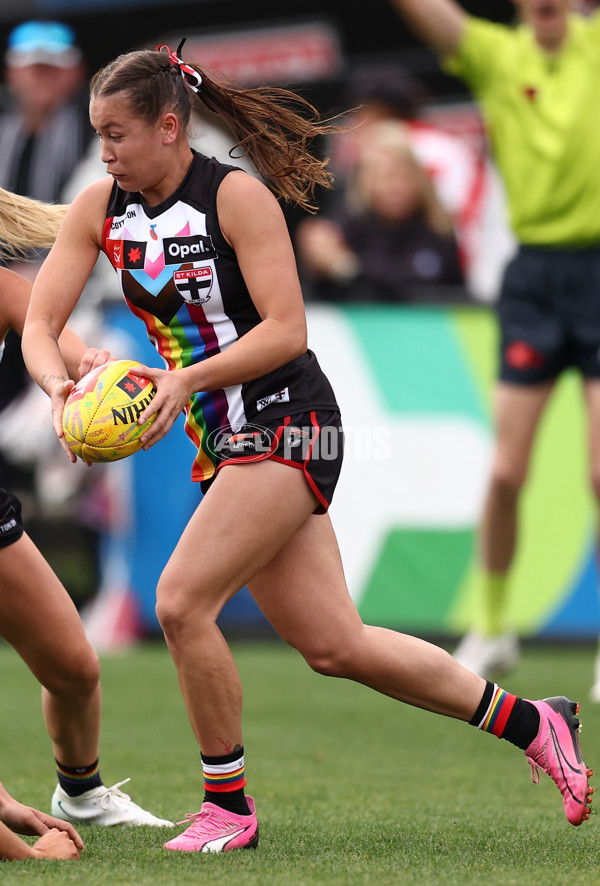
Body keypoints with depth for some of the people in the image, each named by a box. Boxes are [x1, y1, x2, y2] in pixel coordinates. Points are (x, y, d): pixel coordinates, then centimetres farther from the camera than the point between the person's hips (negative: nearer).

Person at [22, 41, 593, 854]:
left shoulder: (236, 196, -14)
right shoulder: (100, 208, 4)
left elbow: (285, 330, -18)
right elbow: (39, 324, 1)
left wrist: (186, 379, -29)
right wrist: (60, 387, -20)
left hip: (287, 426, -7)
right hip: (221, 444, 7)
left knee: (181, 602, -19)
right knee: (334, 645, 7)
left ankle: (228, 806, -2)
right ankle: (532, 724, 21)